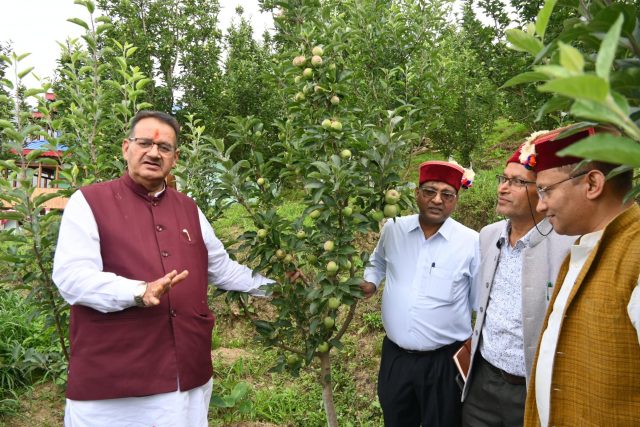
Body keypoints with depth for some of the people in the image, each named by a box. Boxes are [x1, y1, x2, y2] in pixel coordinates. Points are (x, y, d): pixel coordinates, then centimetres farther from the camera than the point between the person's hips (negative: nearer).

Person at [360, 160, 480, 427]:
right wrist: (370, 283, 2)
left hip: (444, 360, -3)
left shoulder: (472, 242, -11)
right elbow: (378, 262, 20)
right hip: (394, 354, 3)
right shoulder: (393, 229, -2)